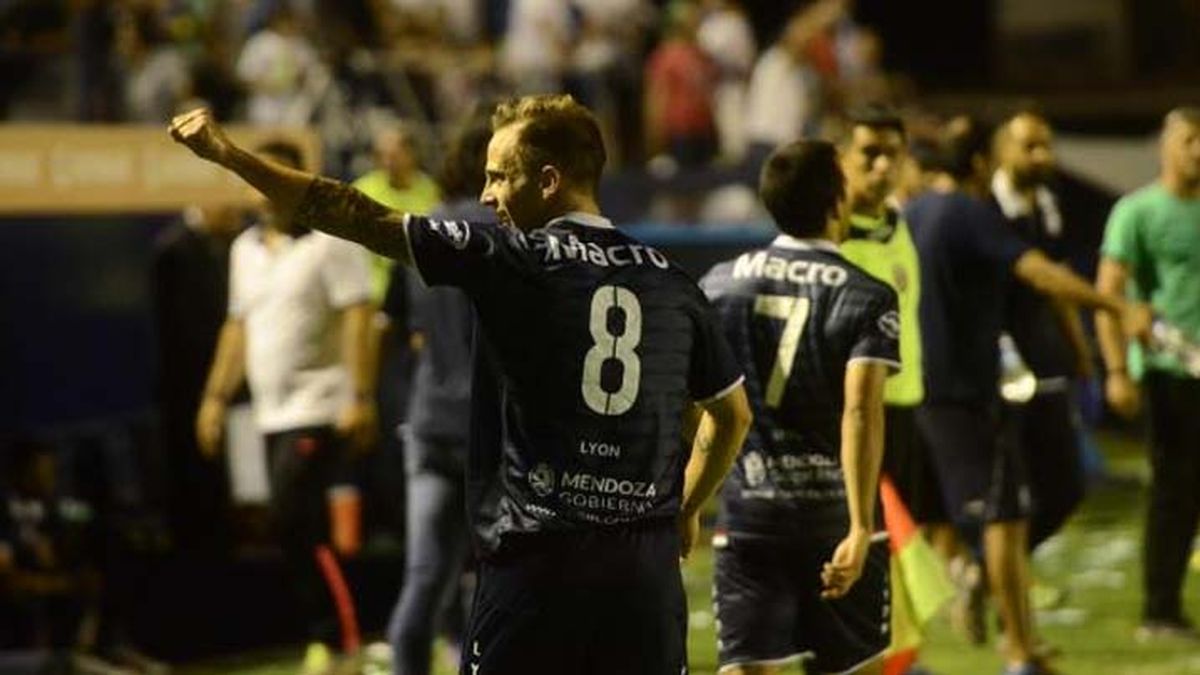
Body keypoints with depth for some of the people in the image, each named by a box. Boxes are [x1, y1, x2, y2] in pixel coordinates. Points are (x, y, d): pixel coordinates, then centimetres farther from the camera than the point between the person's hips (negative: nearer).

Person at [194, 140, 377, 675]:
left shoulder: (330, 242, -7)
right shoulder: (246, 249, 16)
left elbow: (358, 319, -12)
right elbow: (238, 325, 23)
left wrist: (360, 397, -20)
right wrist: (217, 396, 19)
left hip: (318, 409, -7)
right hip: (272, 411, 7)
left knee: (292, 517, -17)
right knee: (301, 530, 6)